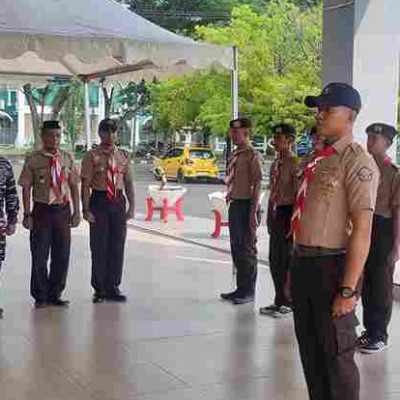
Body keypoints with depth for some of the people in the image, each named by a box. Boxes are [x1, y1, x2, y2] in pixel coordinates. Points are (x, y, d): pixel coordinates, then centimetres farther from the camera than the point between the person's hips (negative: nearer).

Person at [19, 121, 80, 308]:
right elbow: (26, 188, -4)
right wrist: (27, 214, -9)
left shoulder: (68, 158, 4)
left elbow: (74, 186, 8)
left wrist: (76, 212, 4)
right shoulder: (33, 159, -4)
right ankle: (40, 296, 19)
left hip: (63, 210, 3)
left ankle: (55, 294, 23)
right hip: (42, 210, -3)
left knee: (62, 255, 8)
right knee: (39, 256, 4)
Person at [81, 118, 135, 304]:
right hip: (99, 200, -4)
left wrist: (131, 206, 3)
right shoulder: (92, 157, -3)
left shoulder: (124, 156, 8)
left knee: (117, 246, 7)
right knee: (99, 246, 2)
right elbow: (85, 185, -6)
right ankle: (99, 289, 14)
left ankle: (113, 287, 19)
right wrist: (86, 209, -13)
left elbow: (129, 182, 10)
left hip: (118, 201, 4)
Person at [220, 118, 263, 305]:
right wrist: (230, 201, 14)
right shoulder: (234, 155, 13)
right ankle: (241, 288, 27)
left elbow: (257, 184, -16)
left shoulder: (253, 155, -12)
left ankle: (248, 291, 13)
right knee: (236, 248, 15)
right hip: (234, 205, 8)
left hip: (246, 205, -8)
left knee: (247, 249, 1)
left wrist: (253, 211, -20)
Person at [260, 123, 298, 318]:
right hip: (276, 213, 9)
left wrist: (293, 221, -19)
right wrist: (269, 216, 16)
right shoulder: (276, 163, 13)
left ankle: (287, 302, 10)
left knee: (286, 259, -1)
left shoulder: (295, 163, -13)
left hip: (287, 212, -8)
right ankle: (279, 300, 23)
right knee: (274, 258, 12)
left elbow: (298, 194, -16)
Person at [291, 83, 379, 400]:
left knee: (336, 353, 4)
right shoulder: (318, 159, 12)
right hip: (304, 264, 8)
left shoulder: (357, 161, -15)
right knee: (309, 349, 18)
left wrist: (348, 289, -23)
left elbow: (362, 230, -21)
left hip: (331, 266, -8)